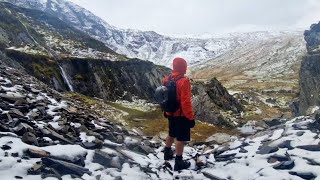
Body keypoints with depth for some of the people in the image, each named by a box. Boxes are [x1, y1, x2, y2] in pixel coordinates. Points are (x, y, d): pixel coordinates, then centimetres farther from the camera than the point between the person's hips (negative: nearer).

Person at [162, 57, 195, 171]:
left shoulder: (166, 79, 2)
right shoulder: (183, 81, -23)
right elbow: (185, 102, -25)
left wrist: (166, 110, 23)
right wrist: (190, 117, -18)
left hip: (170, 113, 8)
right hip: (181, 115, -8)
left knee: (172, 134, 25)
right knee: (181, 138, 4)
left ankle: (167, 153, 41)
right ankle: (179, 162, 12)